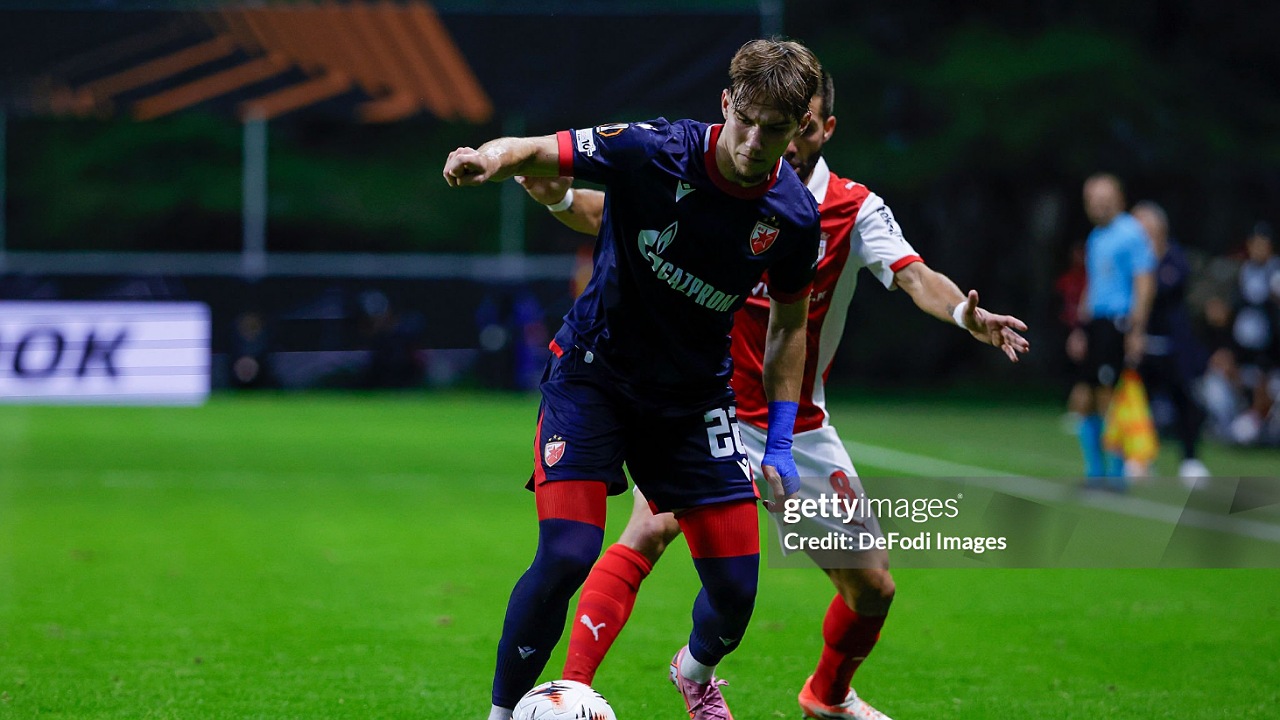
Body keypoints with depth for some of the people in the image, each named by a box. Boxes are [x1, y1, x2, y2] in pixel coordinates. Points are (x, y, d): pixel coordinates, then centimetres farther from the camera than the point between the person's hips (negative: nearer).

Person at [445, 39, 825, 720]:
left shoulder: (793, 216, -10)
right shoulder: (653, 153, -22)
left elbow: (788, 326, 5)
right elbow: (534, 153, -20)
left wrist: (780, 445, 2)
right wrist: (490, 159, -45)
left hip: (695, 395, 3)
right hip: (593, 375, -3)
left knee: (736, 583, 0)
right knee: (567, 556, -21)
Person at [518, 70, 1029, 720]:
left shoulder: (855, 209, -7)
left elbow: (915, 277, -22)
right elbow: (613, 215, -11)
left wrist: (965, 313, -44)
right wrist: (561, 198, -33)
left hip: (799, 431, 2)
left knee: (872, 587, 7)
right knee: (650, 528, -28)